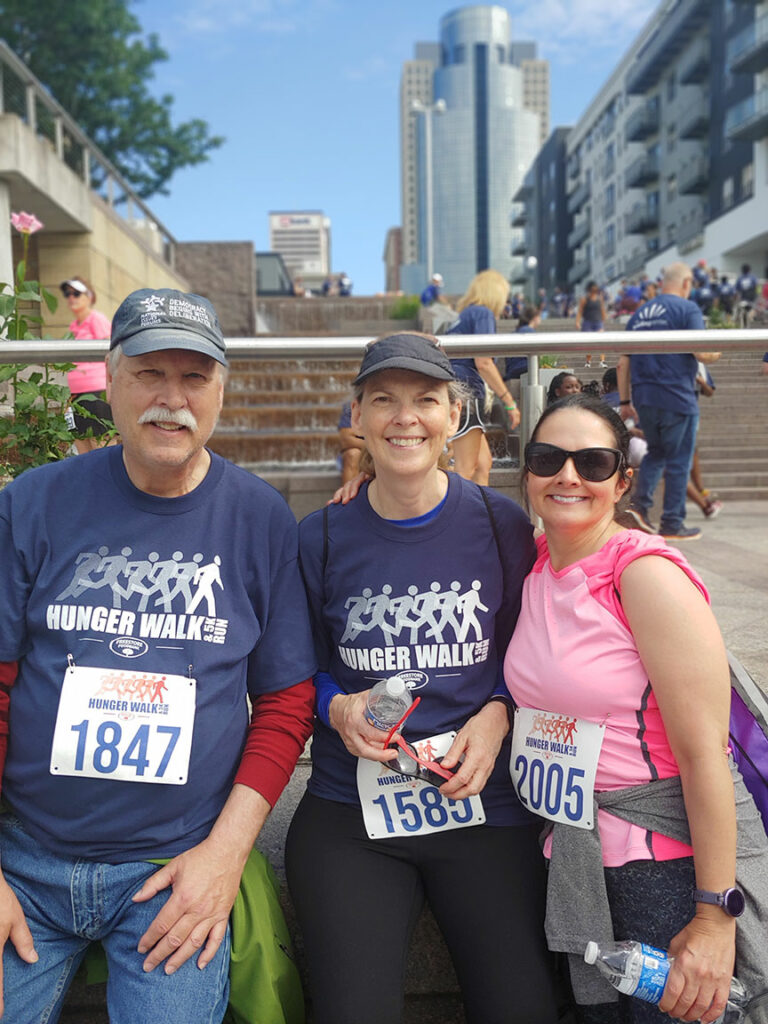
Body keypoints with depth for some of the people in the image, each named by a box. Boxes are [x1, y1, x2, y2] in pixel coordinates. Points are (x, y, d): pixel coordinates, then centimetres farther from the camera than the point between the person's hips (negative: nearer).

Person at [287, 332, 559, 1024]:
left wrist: (497, 716, -8)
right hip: (349, 811, 0)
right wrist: (337, 707, -10)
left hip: (486, 807, 0)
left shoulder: (503, 526, -1)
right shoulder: (321, 539, 0)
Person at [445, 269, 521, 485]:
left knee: (483, 463, 11)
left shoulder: (465, 314, 23)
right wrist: (509, 401, -12)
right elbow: (483, 363, -14)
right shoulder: (483, 313, -3)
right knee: (466, 470, -10)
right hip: (466, 388, -9)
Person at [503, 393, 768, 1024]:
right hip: (573, 855, 6)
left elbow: (703, 753, -20)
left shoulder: (646, 571, -19)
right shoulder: (538, 564, 2)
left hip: (667, 856, -6)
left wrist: (715, 916, -19)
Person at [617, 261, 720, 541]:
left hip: (643, 399, 6)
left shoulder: (639, 314, 13)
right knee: (678, 462, 5)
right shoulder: (687, 309, -6)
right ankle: (673, 524, 11)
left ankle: (639, 504, 5)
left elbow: (623, 363, 11)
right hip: (676, 398, -6)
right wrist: (716, 354, 8)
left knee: (655, 453, 21)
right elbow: (702, 354, -15)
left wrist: (625, 402, 16)